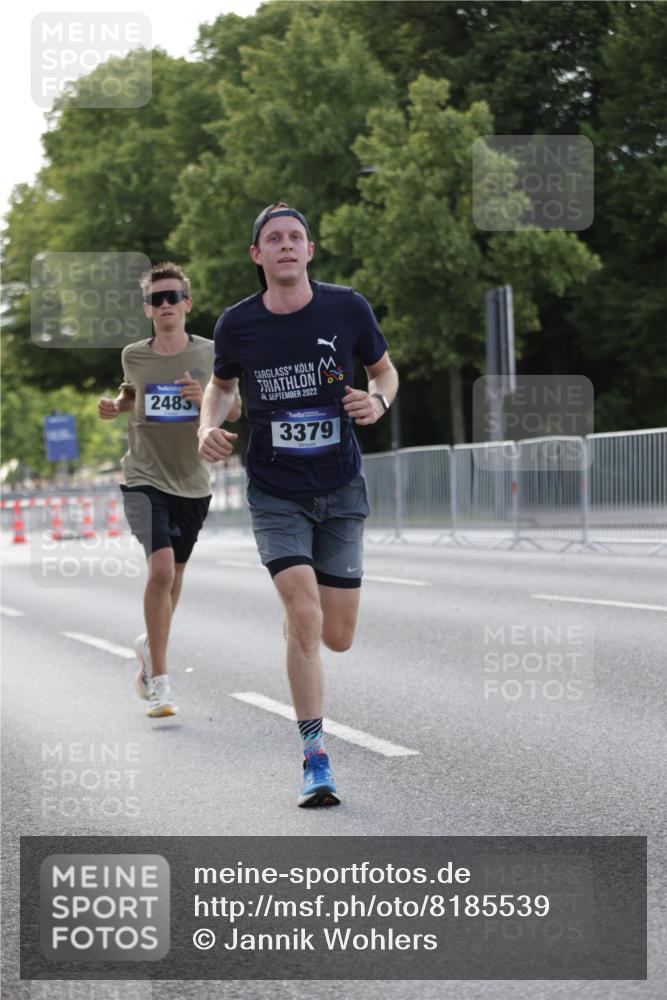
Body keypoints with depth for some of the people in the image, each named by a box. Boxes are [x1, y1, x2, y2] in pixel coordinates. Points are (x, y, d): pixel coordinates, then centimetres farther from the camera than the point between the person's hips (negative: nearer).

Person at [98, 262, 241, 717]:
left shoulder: (210, 354, -2)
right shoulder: (133, 355, 1)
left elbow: (235, 410, 5)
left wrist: (205, 399, -15)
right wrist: (115, 406, 1)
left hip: (193, 483, 2)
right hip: (145, 479, -2)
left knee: (173, 575, 16)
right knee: (161, 568, -20)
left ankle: (151, 646, 45)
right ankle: (159, 681, -13)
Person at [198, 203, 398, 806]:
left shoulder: (347, 309, -6)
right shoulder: (237, 324, -5)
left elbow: (385, 371, 9)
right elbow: (221, 385, 14)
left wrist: (377, 402, -13)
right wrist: (209, 427, -7)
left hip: (340, 490, 1)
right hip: (275, 495, -1)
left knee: (336, 638, 4)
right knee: (305, 617, -19)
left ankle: (294, 608, 43)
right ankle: (315, 760, -7)